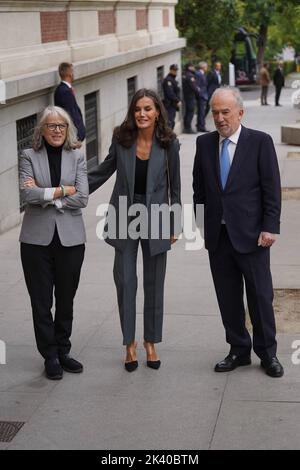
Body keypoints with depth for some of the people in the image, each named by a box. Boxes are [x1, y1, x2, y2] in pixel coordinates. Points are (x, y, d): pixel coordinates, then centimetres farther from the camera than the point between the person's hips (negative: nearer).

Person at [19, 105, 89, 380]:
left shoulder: (77, 157, 5)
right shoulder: (30, 157, 2)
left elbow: (82, 199, -6)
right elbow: (27, 194, -12)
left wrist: (44, 195, -12)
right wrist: (63, 190, -12)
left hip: (70, 239, 1)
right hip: (37, 239, -1)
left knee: (66, 300, 10)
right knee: (41, 301, 5)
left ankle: (63, 352, 25)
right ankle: (50, 357, 18)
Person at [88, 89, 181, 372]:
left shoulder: (168, 143, -7)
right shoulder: (121, 139, -5)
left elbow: (174, 186, 0)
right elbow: (104, 171, 7)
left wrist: (175, 225, 2)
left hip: (155, 218, 0)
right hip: (125, 216, 1)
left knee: (154, 283, 8)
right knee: (125, 280, 0)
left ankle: (151, 342, 24)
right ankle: (129, 342, 15)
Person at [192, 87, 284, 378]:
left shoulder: (260, 142, -5)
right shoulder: (204, 143, 6)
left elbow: (272, 188, -5)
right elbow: (199, 188, 13)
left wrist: (269, 227, -10)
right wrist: (201, 223, 9)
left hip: (251, 233, -3)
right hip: (218, 234, 4)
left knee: (260, 296, 4)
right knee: (228, 297, 10)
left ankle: (267, 353, 19)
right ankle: (239, 350, 24)